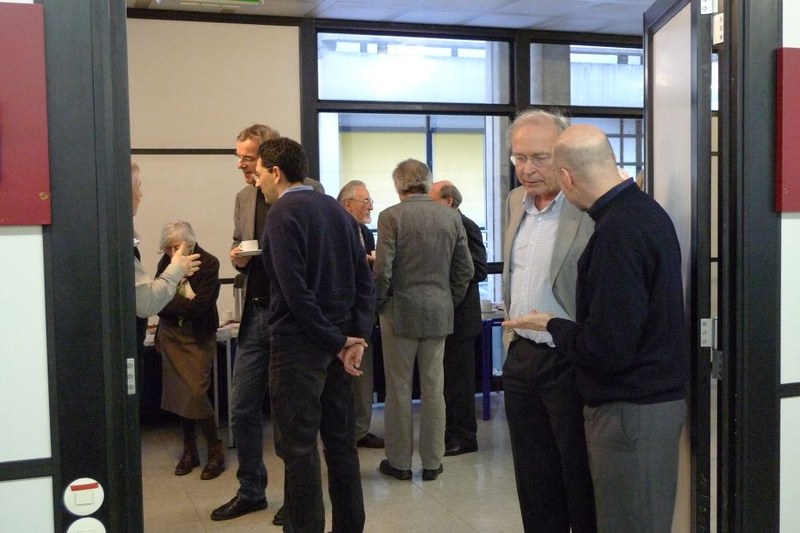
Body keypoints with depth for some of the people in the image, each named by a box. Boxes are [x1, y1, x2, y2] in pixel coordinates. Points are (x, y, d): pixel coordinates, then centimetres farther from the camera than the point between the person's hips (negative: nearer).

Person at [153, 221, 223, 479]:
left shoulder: (208, 264, -14)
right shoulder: (166, 262, 0)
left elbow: (198, 307, -20)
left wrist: (171, 303, -13)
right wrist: (183, 301, -19)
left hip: (198, 337, -4)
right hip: (172, 335, 5)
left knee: (195, 393, -10)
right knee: (178, 393, 5)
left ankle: (216, 451, 4)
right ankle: (189, 450, 19)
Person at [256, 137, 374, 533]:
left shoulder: (283, 212, -11)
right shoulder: (337, 210, 12)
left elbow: (294, 289, -19)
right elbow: (364, 280, 8)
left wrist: (336, 341, -14)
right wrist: (356, 336, 0)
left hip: (298, 342, -8)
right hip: (338, 342, 8)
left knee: (298, 446, 0)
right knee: (341, 439, 14)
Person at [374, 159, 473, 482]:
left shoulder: (391, 217, -10)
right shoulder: (451, 217, 2)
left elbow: (382, 270, -13)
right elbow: (465, 270, 4)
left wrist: (380, 304, 2)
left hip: (400, 312, -3)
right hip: (439, 313, 4)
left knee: (399, 389, 7)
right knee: (433, 389, 10)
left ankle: (399, 462, 15)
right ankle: (432, 462, 17)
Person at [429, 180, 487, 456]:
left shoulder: (466, 227, -14)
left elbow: (479, 270, -21)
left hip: (459, 316, -8)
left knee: (458, 380, 0)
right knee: (449, 378, 15)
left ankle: (463, 437, 10)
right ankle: (452, 431, 26)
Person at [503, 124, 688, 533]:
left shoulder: (617, 231, -23)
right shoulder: (645, 209, 7)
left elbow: (607, 347, -24)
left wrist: (552, 325, -8)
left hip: (630, 409, -10)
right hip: (658, 395, 10)